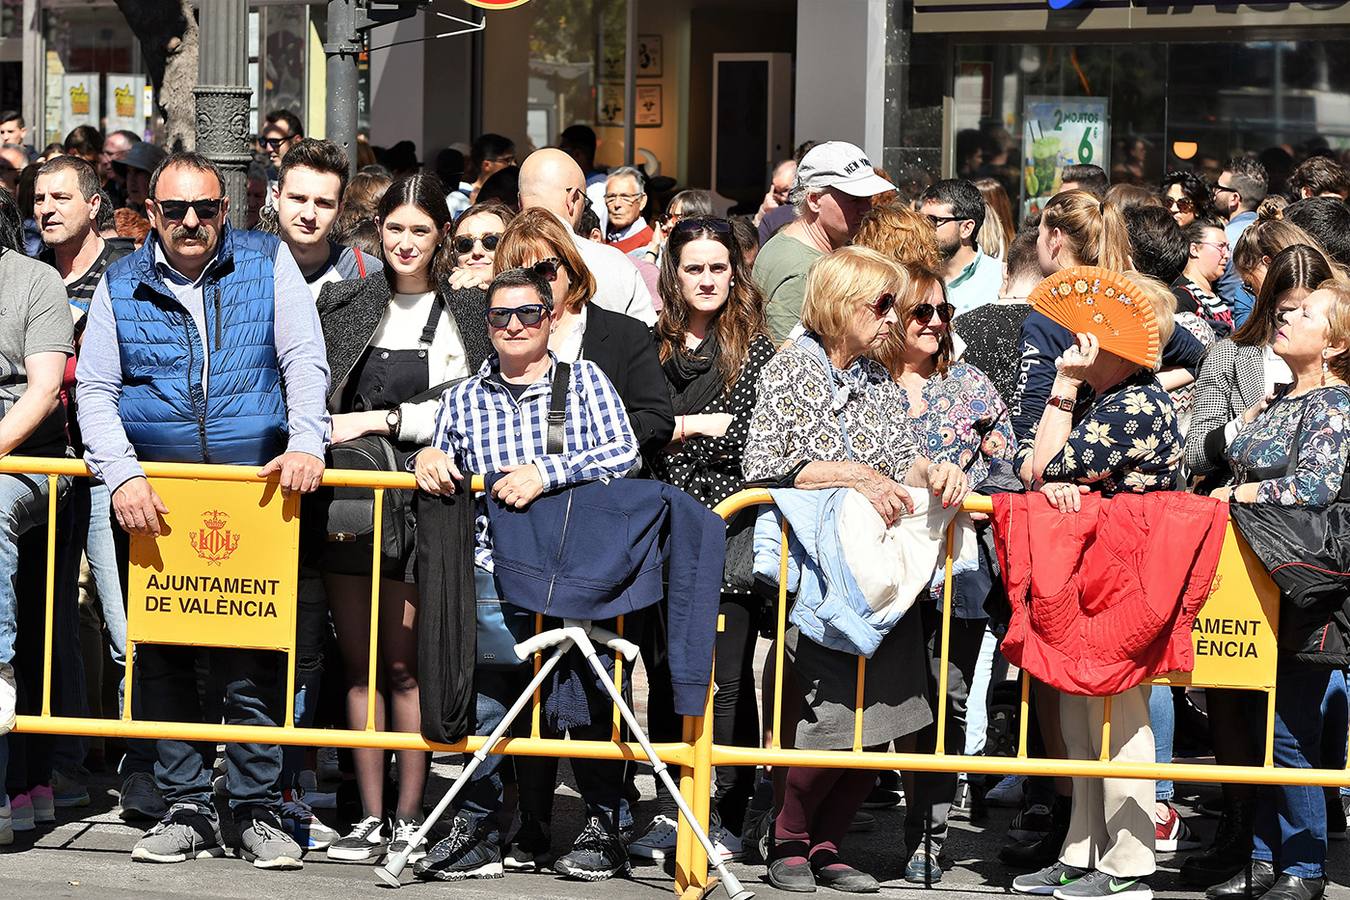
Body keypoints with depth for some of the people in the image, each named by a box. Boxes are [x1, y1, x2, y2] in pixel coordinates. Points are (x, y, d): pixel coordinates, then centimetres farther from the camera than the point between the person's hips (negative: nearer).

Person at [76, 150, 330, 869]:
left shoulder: (268, 265, 6)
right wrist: (122, 476, -10)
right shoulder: (121, 286, 8)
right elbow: (95, 392, 5)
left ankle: (258, 810, 4)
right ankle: (186, 809, 9)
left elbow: (304, 361, 0)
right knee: (161, 654, 2)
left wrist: (306, 443, -16)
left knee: (251, 659, -4)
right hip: (152, 499, 2)